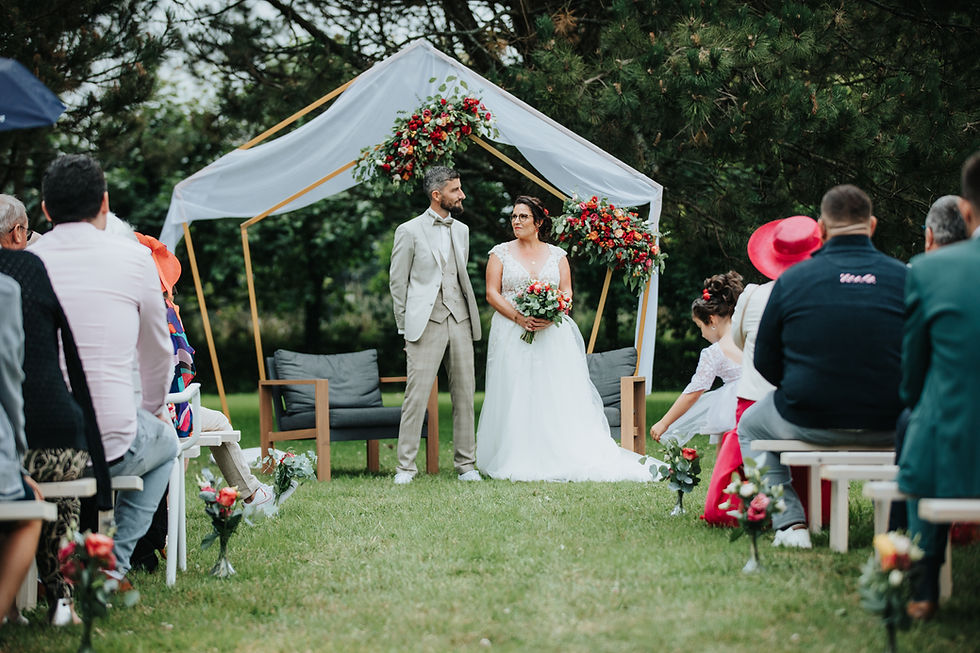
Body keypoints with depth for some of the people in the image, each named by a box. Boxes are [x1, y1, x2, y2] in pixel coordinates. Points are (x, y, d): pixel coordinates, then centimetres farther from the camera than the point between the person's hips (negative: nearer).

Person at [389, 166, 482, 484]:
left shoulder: (461, 230, 15)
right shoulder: (410, 231, -1)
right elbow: (397, 282, 2)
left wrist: (468, 316, 15)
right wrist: (405, 327, 0)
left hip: (460, 320, 5)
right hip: (426, 323, -5)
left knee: (465, 394, 5)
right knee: (416, 395, -7)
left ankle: (465, 464, 12)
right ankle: (406, 466, -3)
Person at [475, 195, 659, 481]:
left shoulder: (556, 255, 12)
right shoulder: (501, 253, 9)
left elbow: (567, 293, 7)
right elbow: (492, 293, 1)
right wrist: (519, 318, -14)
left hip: (552, 333, 1)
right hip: (512, 336, -1)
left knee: (558, 396, -5)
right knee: (515, 398, -7)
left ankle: (561, 458, -6)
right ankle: (518, 462, -7)